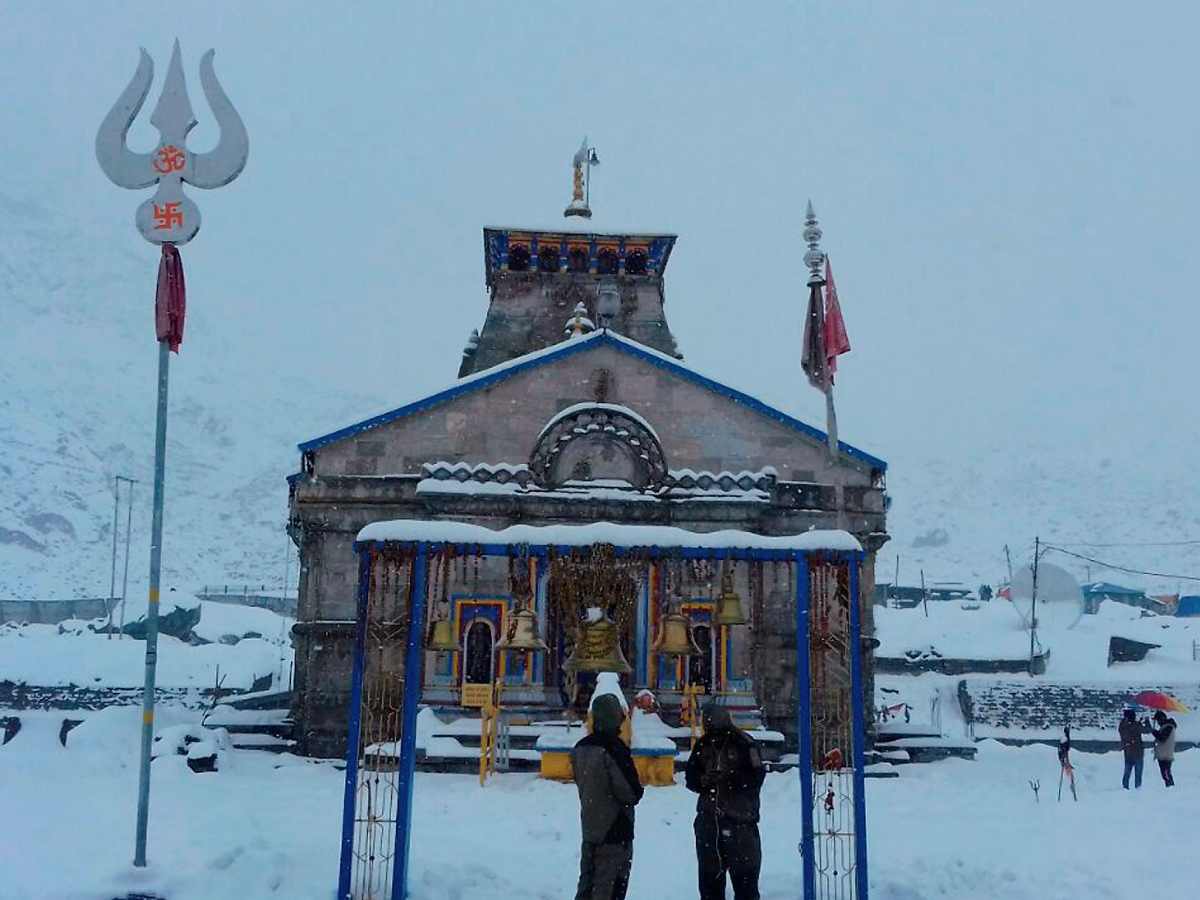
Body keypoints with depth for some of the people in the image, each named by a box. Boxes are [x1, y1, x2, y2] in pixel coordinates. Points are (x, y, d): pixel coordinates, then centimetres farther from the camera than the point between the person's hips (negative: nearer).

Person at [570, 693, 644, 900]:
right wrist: (637, 792, 2)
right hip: (615, 831, -7)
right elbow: (631, 793, -18)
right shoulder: (614, 749, -20)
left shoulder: (580, 749, 2)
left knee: (588, 882, 17)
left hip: (589, 827, 7)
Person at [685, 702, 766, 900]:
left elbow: (756, 778, -8)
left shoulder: (745, 744, -7)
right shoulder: (703, 745, 7)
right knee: (709, 874, 11)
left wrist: (729, 779, -20)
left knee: (745, 876, -3)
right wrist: (703, 781, -10)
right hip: (708, 818, 5)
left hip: (740, 818, -5)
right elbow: (691, 777, 12)